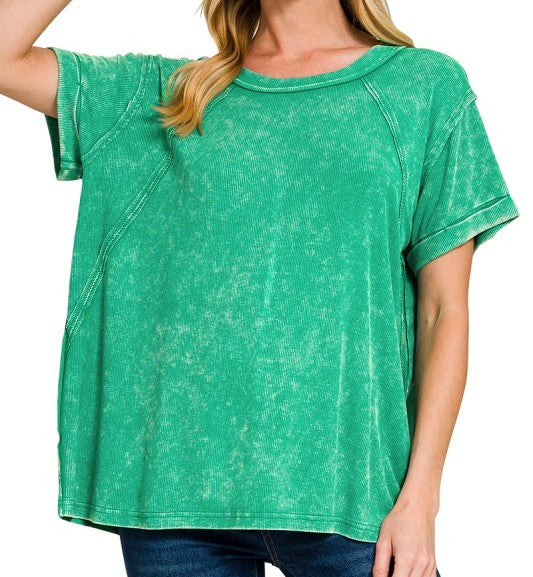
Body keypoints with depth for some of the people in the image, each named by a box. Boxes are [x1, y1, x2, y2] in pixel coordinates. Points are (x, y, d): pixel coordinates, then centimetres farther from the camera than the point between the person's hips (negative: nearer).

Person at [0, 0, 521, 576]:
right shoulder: (165, 92, 11)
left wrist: (420, 496, -6)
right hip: (176, 485, 2)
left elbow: (444, 310, 1)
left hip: (347, 494, -1)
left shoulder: (426, 83, 5)